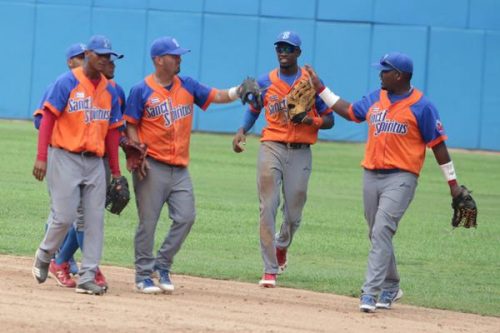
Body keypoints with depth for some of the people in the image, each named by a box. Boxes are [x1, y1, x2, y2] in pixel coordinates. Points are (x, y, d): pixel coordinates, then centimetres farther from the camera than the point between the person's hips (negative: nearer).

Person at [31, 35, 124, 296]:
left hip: (95, 161, 5)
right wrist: (42, 157, -17)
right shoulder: (67, 83, -4)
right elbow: (48, 118, -8)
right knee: (64, 217, -9)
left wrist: (116, 171, 13)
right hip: (65, 157, -5)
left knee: (95, 220, -1)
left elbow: (112, 131, 15)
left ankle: (87, 278, 0)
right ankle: (44, 257, 19)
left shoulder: (109, 91, 12)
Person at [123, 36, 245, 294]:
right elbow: (130, 125, -3)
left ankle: (162, 266, 12)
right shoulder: (141, 91, -3)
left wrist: (238, 91, -12)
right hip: (152, 166, -5)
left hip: (180, 168, 5)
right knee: (148, 222, -3)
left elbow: (216, 96, 7)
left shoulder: (187, 86, 10)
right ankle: (144, 275, 6)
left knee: (185, 217, -2)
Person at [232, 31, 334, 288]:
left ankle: (281, 246, 39)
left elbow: (329, 120, 5)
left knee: (293, 213, 5)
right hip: (272, 148, 0)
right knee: (267, 209, -9)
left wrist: (310, 120, -16)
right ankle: (270, 270, -7)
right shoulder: (265, 82, 7)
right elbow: (253, 110, 21)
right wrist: (242, 131, 2)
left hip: (300, 152, 0)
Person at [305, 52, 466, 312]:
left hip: (401, 178, -7)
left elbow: (437, 144, -4)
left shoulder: (421, 106, -7)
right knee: (377, 235, 13)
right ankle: (391, 287, 30)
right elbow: (349, 111, 26)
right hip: (371, 175, 7)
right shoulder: (375, 98, 11)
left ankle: (370, 292, -22)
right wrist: (319, 88, 24)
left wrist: (452, 183, -3)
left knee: (382, 231, -18)